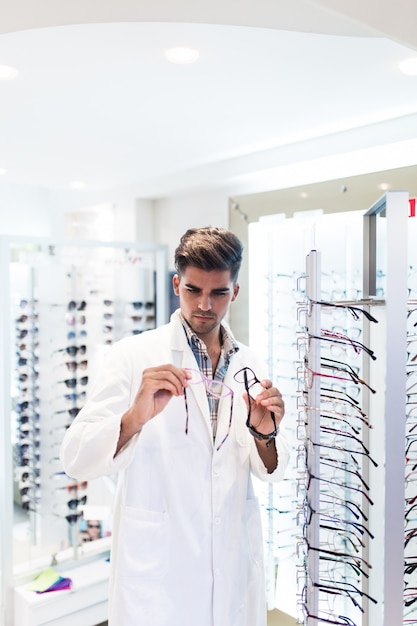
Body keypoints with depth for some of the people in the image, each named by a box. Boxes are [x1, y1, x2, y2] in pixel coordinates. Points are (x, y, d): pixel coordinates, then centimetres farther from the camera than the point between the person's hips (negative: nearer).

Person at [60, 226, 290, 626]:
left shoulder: (248, 365, 3)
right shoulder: (135, 356, -11)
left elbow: (271, 471, 5)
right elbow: (76, 459, -17)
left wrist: (265, 434, -17)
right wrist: (135, 418, -36)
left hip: (235, 563, 4)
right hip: (156, 569, -4)